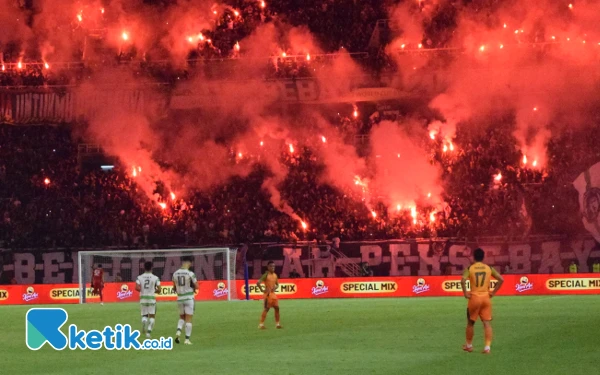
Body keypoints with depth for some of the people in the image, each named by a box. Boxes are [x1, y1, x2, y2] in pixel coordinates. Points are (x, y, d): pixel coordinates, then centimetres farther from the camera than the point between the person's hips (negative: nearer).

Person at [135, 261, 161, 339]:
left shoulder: (140, 277, 1)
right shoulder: (155, 278, -4)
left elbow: (137, 288, -11)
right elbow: (159, 290, -6)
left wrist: (143, 291, 8)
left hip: (143, 298, 2)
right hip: (151, 298, -2)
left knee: (144, 315, 18)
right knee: (152, 316, 8)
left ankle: (144, 321, -15)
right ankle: (149, 331, -9)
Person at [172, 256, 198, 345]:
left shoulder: (175, 274, 1)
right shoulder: (190, 274, -14)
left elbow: (174, 288, 10)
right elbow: (196, 286, -8)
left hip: (179, 298, 4)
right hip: (189, 298, -4)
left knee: (182, 317, 21)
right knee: (188, 319, 2)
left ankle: (178, 331, -4)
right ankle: (187, 339, 0)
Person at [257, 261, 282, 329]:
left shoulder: (275, 275, 9)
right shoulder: (266, 275, -12)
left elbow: (277, 284, 22)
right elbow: (258, 283, -19)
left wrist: (275, 288, 2)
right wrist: (262, 290, -15)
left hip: (273, 294, 7)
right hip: (267, 294, -7)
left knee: (277, 308, 4)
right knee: (266, 309, -7)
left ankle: (277, 324, 12)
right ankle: (261, 324, -2)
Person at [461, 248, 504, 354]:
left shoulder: (469, 268, -4)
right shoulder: (489, 268, 3)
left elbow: (463, 281, -20)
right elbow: (501, 279, -2)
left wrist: (465, 293, -9)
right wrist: (493, 292, 2)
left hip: (474, 297, -1)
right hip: (486, 297, 1)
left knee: (470, 323, 15)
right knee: (487, 323, 1)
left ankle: (469, 345, 26)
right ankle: (487, 347, -9)